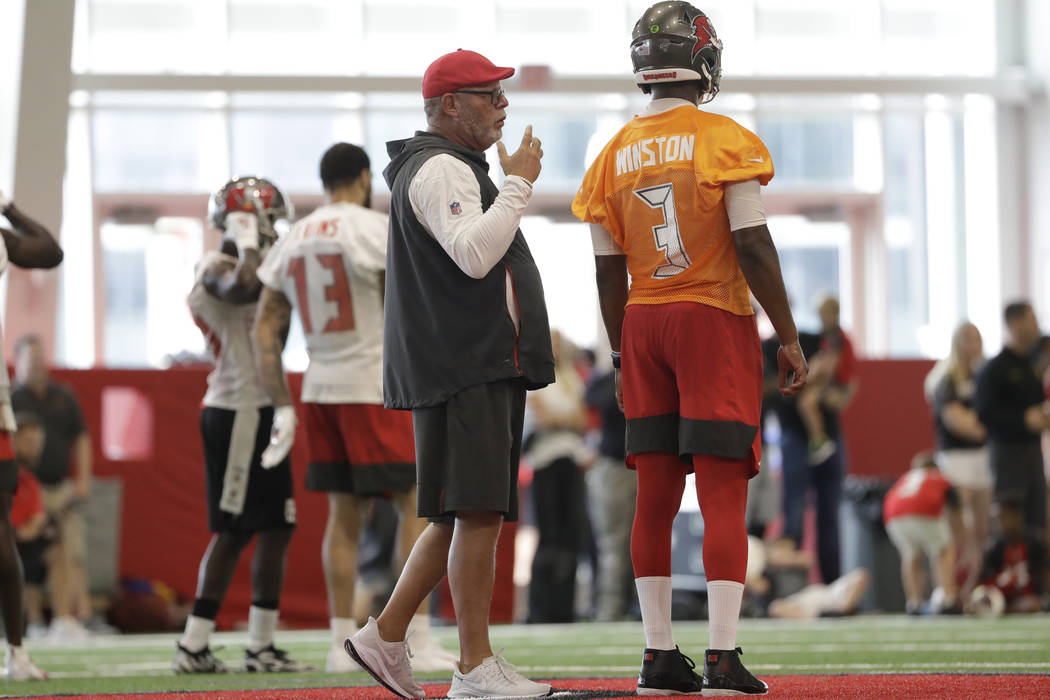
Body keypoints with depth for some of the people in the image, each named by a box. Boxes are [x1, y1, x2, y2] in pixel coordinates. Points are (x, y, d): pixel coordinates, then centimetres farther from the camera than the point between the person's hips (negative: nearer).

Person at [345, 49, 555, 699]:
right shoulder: (441, 170, -10)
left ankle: (386, 638, 14)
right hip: (465, 370, -11)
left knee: (463, 516, 11)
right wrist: (518, 183, -19)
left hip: (483, 369, 11)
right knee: (478, 512, -12)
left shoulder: (453, 169, 25)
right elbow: (473, 255, -25)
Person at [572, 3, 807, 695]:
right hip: (716, 324, -5)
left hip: (642, 326, 5)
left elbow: (609, 273, 9)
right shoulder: (728, 142, -8)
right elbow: (754, 249, -11)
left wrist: (622, 359, 17)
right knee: (724, 496, -5)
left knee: (656, 498, 7)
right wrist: (789, 339, -5)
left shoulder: (614, 156, 7)